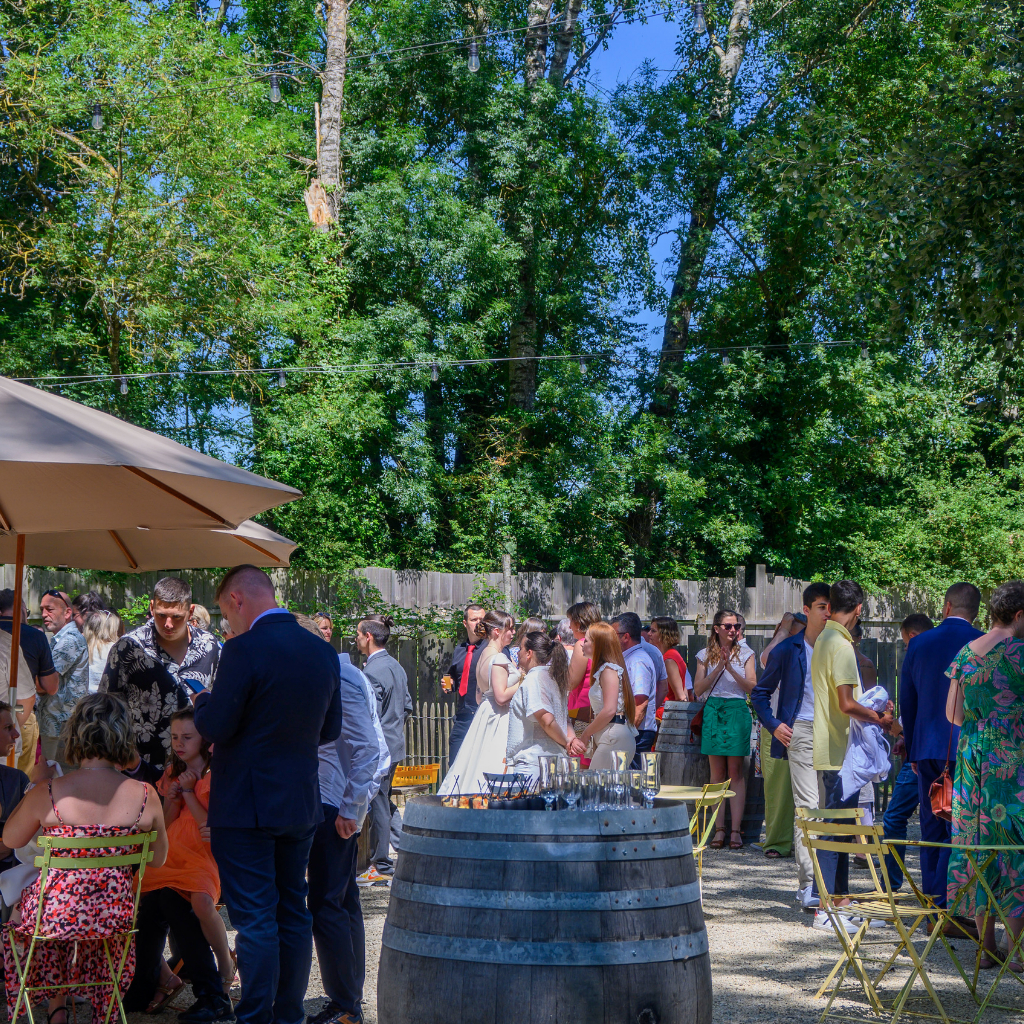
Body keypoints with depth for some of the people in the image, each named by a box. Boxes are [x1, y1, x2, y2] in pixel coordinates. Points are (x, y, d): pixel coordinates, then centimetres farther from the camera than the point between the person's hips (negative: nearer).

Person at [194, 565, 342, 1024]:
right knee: (292, 913, 15)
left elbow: (215, 728, -16)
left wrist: (202, 701, 4)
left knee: (255, 919, -2)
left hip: (246, 808, -7)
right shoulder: (323, 651, 5)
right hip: (301, 805, 7)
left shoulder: (244, 650, -17)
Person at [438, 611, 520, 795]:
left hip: (484, 715, 10)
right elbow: (501, 696, -20)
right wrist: (523, 683, -11)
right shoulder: (498, 658, -15)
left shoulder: (484, 655, 13)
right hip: (499, 720, -10)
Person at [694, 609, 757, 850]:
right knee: (717, 772, 1)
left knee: (735, 772, -5)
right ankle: (719, 828, 3)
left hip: (737, 711, -1)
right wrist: (718, 668, -8)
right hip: (713, 711, 1)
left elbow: (752, 687, -1)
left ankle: (735, 830, -4)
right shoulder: (706, 655, 11)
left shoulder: (745, 654, 8)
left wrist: (731, 669, -13)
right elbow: (698, 689, 3)